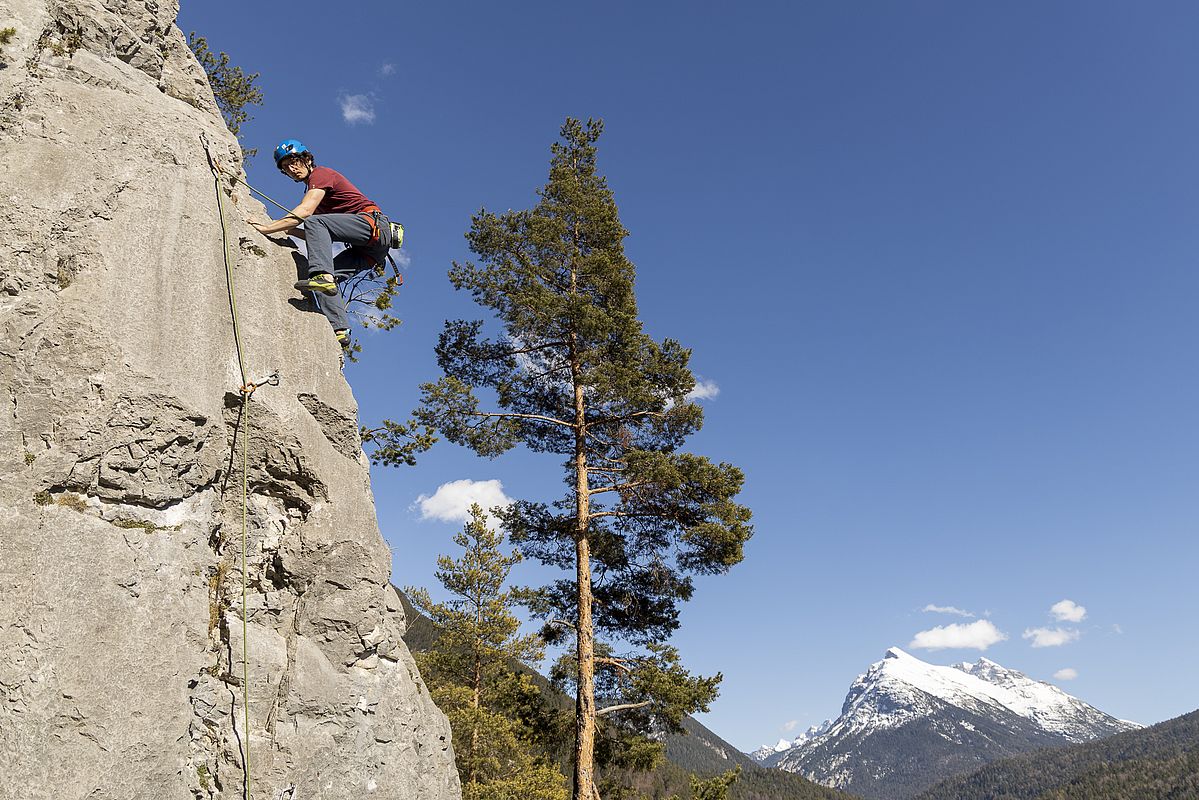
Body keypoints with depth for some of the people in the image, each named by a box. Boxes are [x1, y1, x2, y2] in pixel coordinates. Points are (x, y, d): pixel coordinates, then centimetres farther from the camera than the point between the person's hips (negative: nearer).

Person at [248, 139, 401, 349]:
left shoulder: (321, 174, 1)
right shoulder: (313, 190, 29)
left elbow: (304, 212, -16)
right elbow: (318, 237, 26)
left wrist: (268, 227, -17)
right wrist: (287, 229, 16)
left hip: (374, 223, -9)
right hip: (367, 250, 9)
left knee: (315, 222, -25)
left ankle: (322, 276, -41)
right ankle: (339, 330, -17)